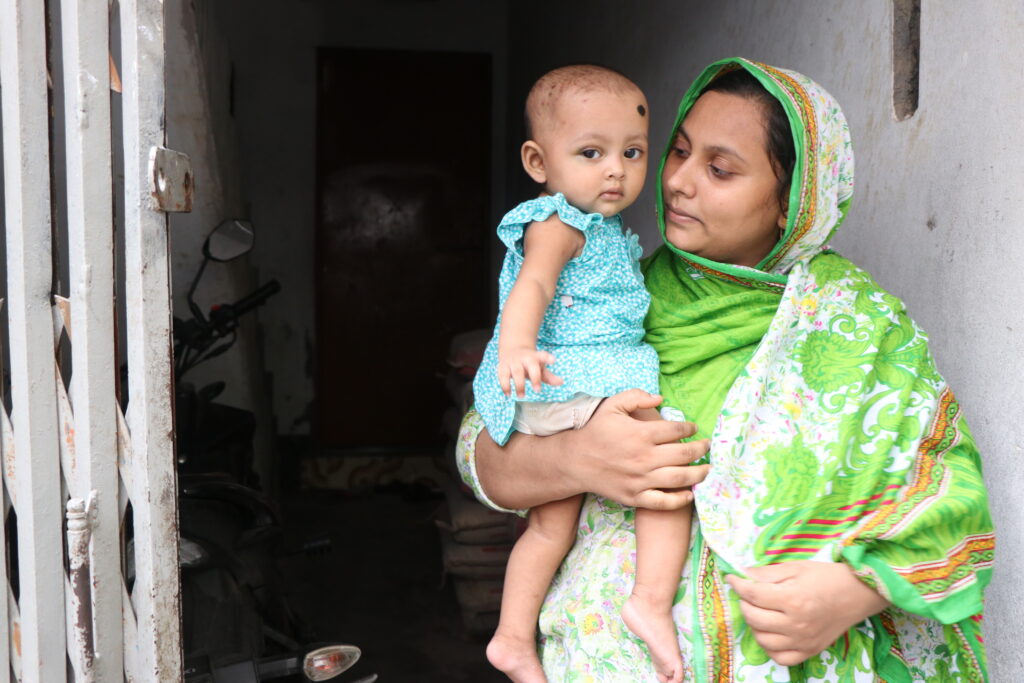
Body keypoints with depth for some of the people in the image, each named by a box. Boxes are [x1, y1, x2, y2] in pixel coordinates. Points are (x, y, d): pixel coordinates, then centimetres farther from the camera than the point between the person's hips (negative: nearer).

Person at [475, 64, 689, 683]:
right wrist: (517, 346, -44)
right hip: (568, 383, -10)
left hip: (549, 400, 10)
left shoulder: (605, 230, 20)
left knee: (553, 521, 17)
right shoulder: (557, 222, -11)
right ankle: (652, 601, -19)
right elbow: (533, 285, -29)